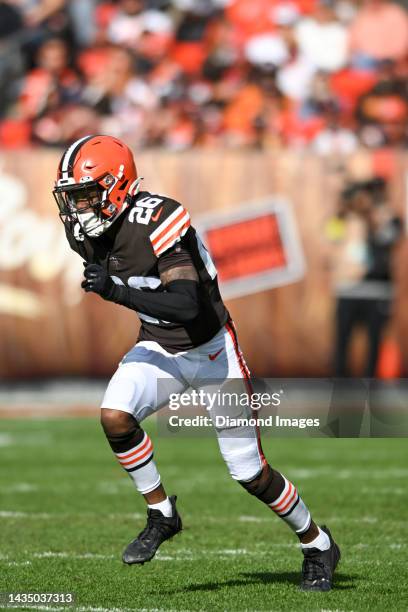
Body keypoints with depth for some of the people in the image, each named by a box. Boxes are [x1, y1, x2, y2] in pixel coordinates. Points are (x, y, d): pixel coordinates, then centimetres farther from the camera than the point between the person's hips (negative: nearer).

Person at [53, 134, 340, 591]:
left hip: (211, 350, -6)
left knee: (249, 472, -1)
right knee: (114, 415, -22)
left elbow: (187, 304, -37)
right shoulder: (88, 232, -6)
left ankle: (318, 545, 22)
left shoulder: (157, 221, -29)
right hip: (159, 347, 6)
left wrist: (116, 292, -40)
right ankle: (162, 515, 0)